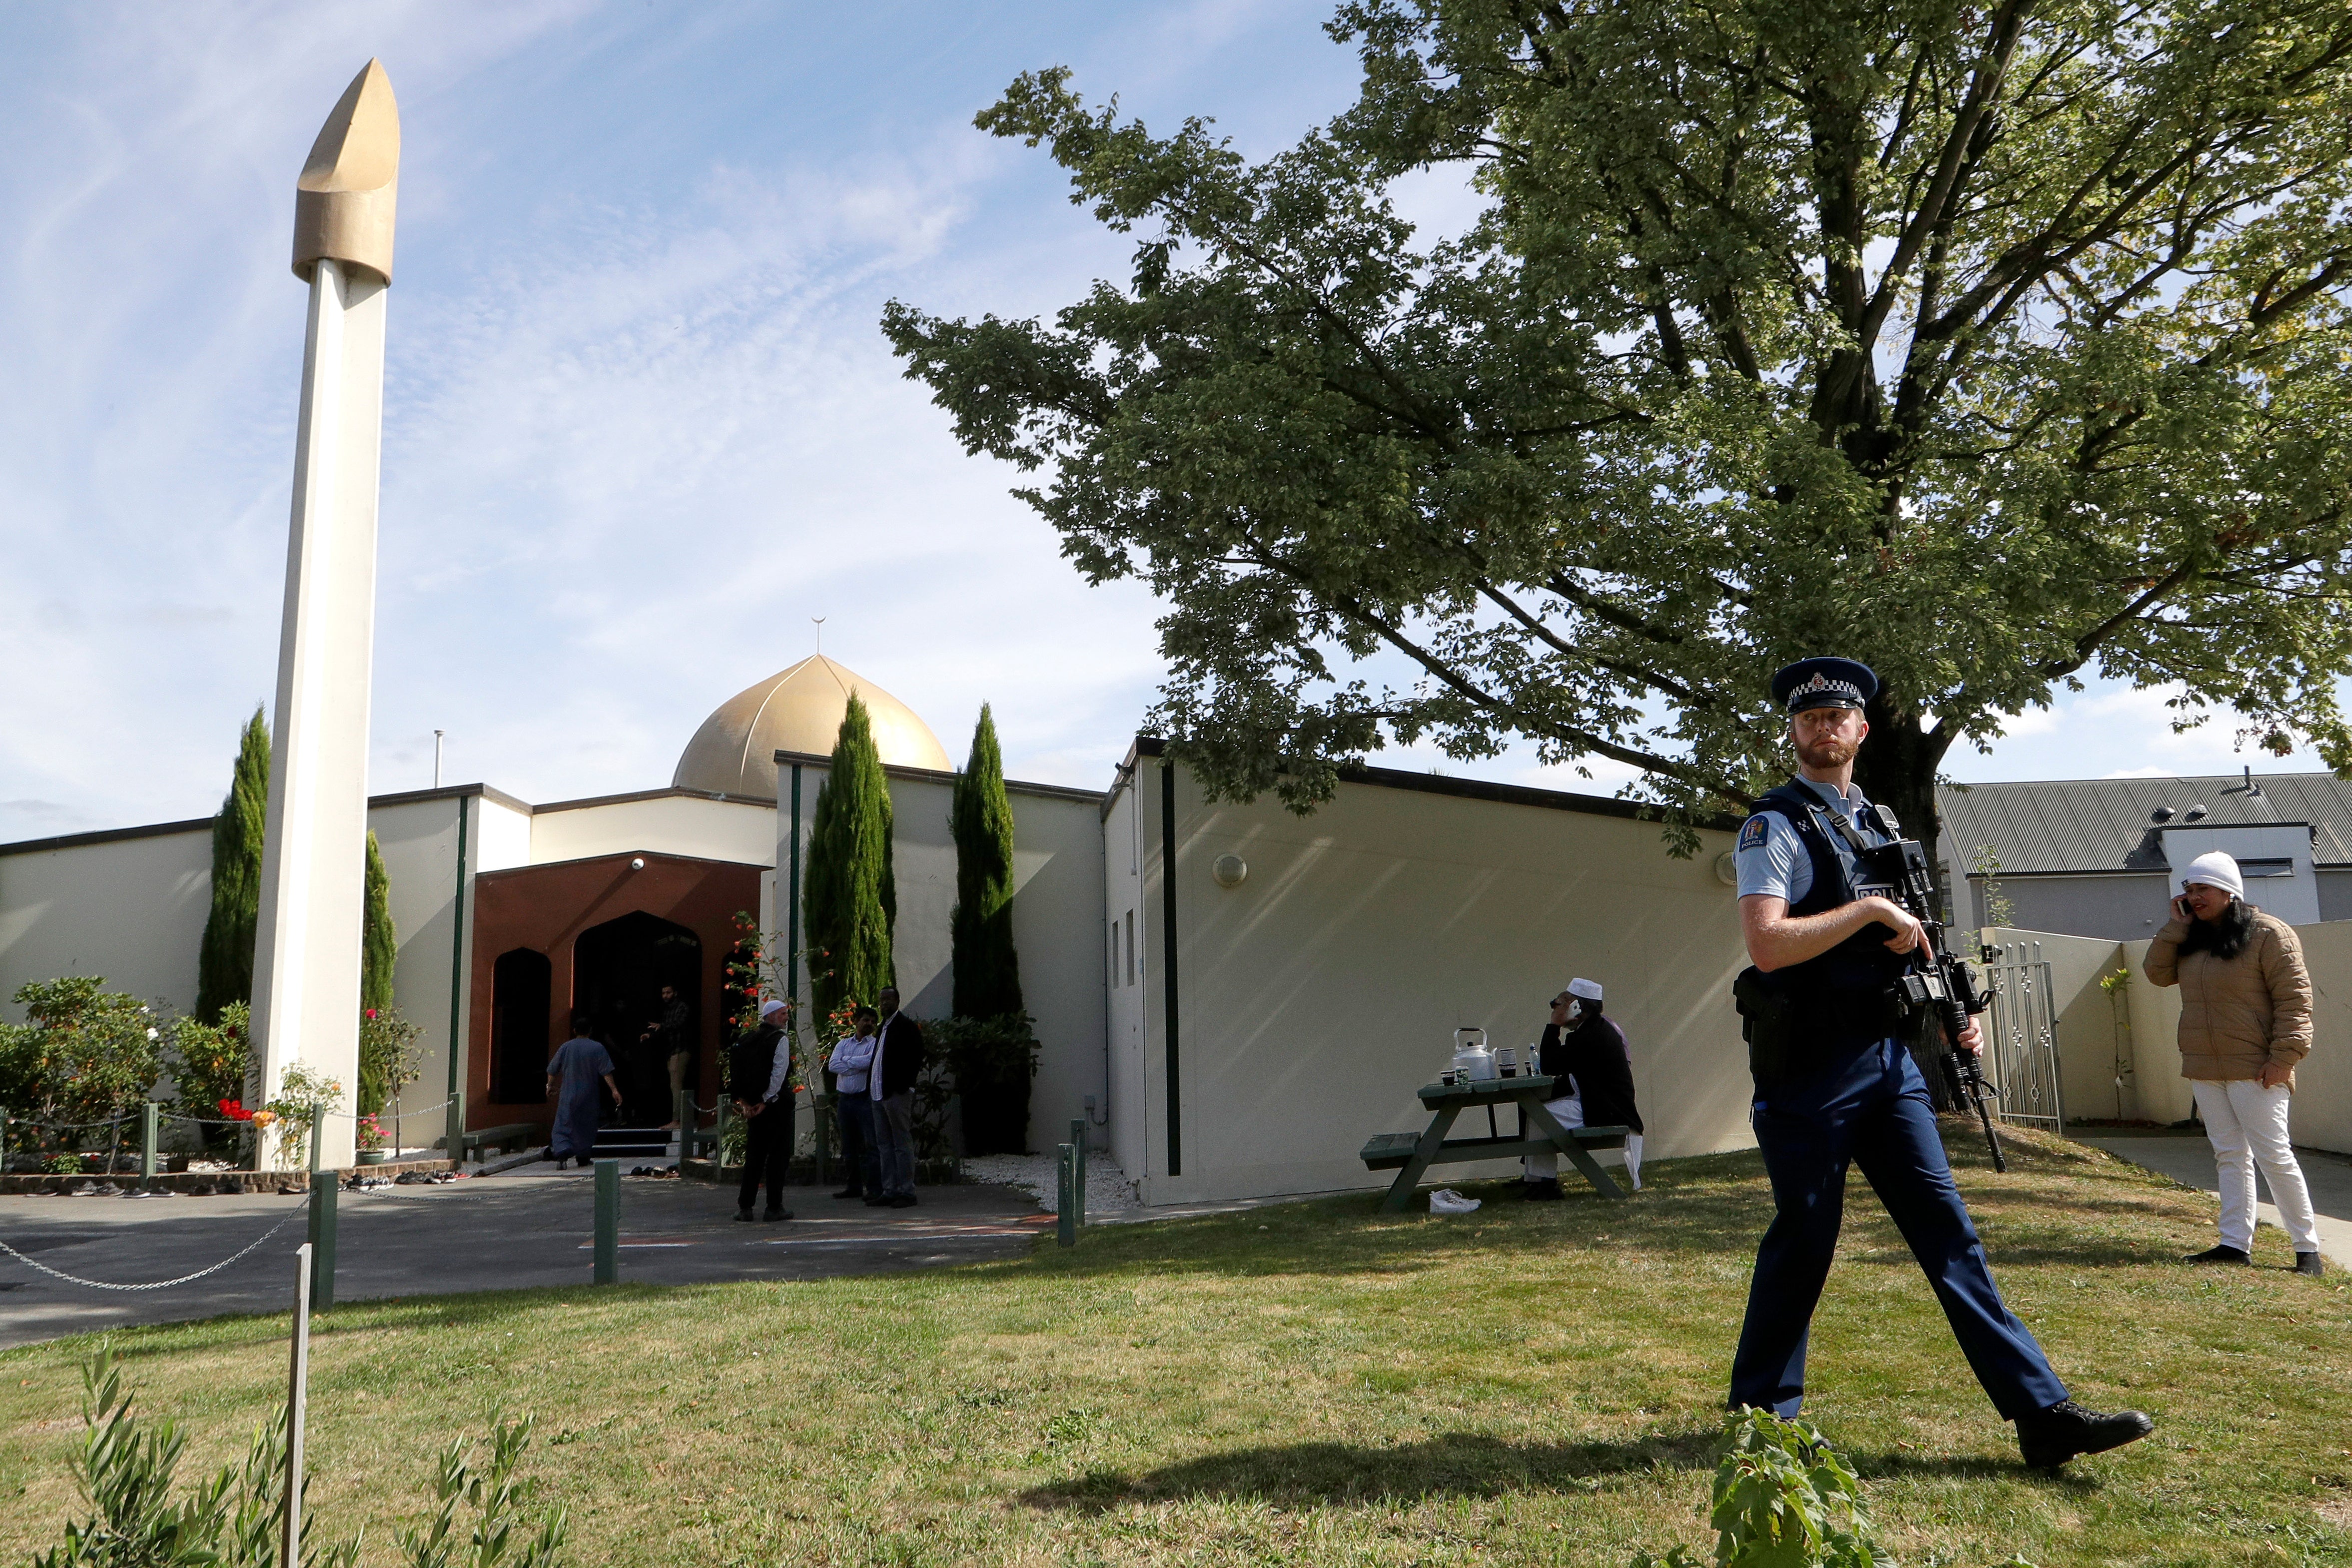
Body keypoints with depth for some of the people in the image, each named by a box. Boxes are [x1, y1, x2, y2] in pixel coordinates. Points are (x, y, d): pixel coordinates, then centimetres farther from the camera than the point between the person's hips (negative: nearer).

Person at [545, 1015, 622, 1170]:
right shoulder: (597, 1048, -4)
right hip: (588, 1097, 0)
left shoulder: (566, 1047, 0)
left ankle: (562, 1153, -23)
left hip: (567, 1096, 0)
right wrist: (615, 1090, -7)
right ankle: (583, 1156, 19)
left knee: (563, 1127, -1)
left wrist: (550, 1086, 23)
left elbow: (552, 1071, 7)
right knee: (586, 1127, 14)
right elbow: (606, 1072, -8)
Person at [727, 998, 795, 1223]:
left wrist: (744, 1101, 7)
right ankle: (774, 1207, 1)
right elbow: (779, 1073, -16)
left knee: (754, 1155, 12)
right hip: (775, 1103, -6)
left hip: (753, 1105, 6)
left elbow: (737, 1071, 9)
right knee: (778, 1155, 0)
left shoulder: (749, 1040, 11)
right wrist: (766, 1101, -11)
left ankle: (744, 1206, 10)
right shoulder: (780, 1039, -8)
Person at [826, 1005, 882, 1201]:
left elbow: (871, 1061, -18)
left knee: (870, 1144, -9)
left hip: (866, 1098, -5)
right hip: (845, 1098, 5)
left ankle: (874, 1187, -7)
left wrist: (848, 1060, -4)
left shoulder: (875, 1043, 2)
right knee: (848, 1146, 10)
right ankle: (854, 1186, 18)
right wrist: (858, 1066, -10)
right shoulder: (843, 1044, 16)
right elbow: (832, 1065, 0)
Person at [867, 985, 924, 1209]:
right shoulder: (882, 1028, 20)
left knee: (902, 1144, -5)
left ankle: (907, 1192, -2)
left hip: (897, 1093, -9)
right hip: (878, 1094, 9)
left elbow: (916, 1057, -13)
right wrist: (871, 1088, 13)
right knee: (884, 1145, 10)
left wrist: (905, 1086, -17)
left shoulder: (906, 1026, -6)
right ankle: (890, 1191, 15)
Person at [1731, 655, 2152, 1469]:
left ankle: (2043, 1413, 9)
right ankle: (1760, 1410, 19)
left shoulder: (1877, 824, 16)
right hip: (1808, 1069, -7)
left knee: (1948, 1231, 6)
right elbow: (1768, 944, -21)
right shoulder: (1777, 824, -8)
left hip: (1886, 1059, 7)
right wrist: (1870, 909, -17)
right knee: (1802, 1241, 3)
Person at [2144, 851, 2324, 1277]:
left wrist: (2284, 1056, -18)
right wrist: (2176, 925, -1)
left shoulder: (2268, 933, -8)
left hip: (2253, 1067, -7)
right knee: (2229, 1155, 9)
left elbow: (2294, 999, -11)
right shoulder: (2191, 938, 12)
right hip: (2203, 1068, 7)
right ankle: (2235, 1243, 13)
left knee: (2273, 1155, -5)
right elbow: (2158, 973, 4)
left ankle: (2308, 1248, 5)